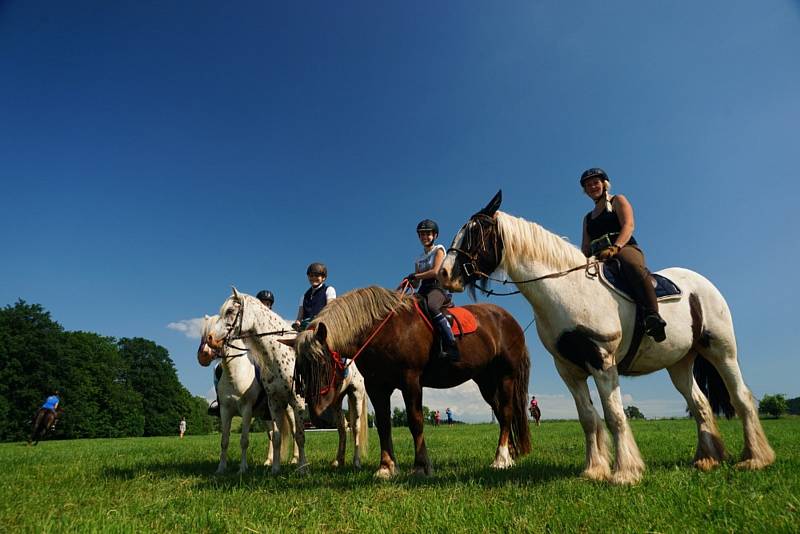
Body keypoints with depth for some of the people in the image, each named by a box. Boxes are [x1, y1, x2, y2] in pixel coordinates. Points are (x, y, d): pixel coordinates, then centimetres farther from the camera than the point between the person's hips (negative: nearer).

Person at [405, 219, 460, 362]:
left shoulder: (439, 250, 8)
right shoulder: (419, 258, 24)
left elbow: (435, 271, -9)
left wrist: (415, 276, -8)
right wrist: (409, 281, -3)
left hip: (437, 288, -7)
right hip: (422, 291, 7)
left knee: (432, 307, -39)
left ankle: (451, 347, -43)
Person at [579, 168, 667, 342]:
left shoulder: (618, 201, 16)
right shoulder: (588, 217, 31)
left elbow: (628, 225, -2)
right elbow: (586, 246, 21)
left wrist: (615, 247, -22)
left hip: (626, 249, -6)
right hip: (600, 259, 6)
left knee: (632, 266, -41)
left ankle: (653, 316, -54)